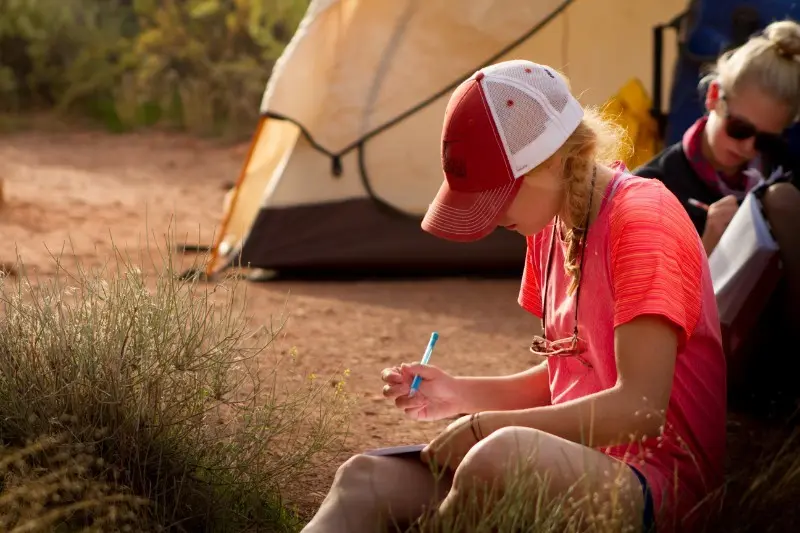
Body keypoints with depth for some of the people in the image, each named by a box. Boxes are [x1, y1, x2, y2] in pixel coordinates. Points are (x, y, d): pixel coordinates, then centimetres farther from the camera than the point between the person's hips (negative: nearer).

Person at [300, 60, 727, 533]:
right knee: (366, 478, -15)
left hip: (658, 489, -8)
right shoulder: (552, 225, 12)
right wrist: (459, 394, 6)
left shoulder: (642, 219, -14)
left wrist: (484, 426, -15)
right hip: (574, 467, 8)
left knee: (501, 453, -39)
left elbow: (639, 408, -20)